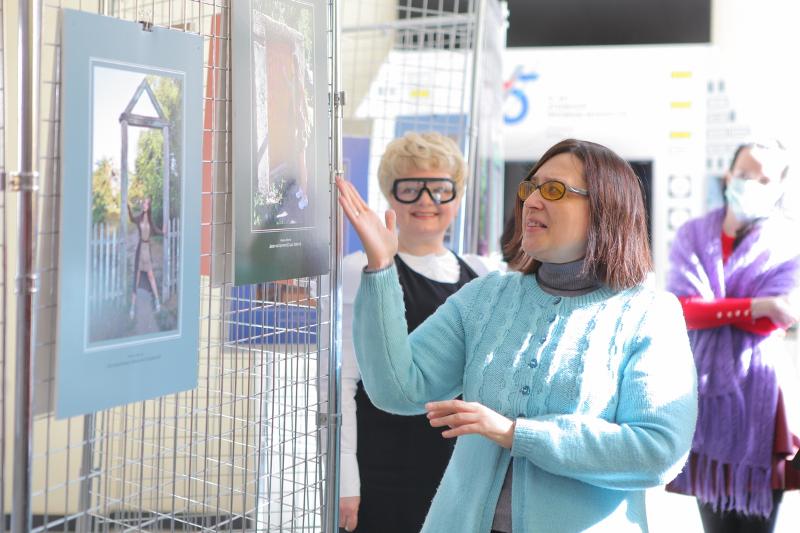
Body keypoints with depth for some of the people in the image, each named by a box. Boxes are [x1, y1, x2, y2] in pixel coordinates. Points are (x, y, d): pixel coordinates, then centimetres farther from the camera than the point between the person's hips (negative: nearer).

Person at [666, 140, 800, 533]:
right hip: (701, 389, 2)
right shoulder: (692, 235, 5)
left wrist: (709, 307, -12)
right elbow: (681, 310, -9)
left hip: (757, 397, -2)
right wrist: (756, 305, -16)